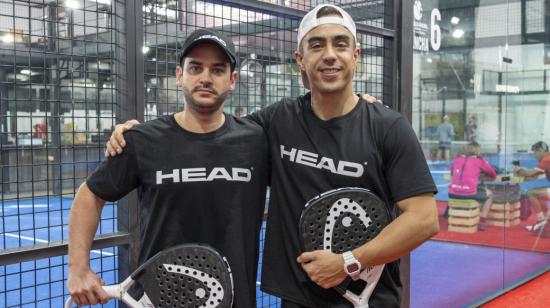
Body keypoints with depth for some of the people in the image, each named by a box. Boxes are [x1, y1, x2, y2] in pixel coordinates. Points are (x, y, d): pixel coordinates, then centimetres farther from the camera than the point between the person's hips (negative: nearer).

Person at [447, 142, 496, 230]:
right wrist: (481, 171, 35)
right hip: (469, 193, -4)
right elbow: (493, 174, 17)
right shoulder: (479, 160, 5)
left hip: (453, 194, 4)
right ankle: (482, 222, 19)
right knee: (489, 194, 24)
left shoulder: (457, 159, 15)